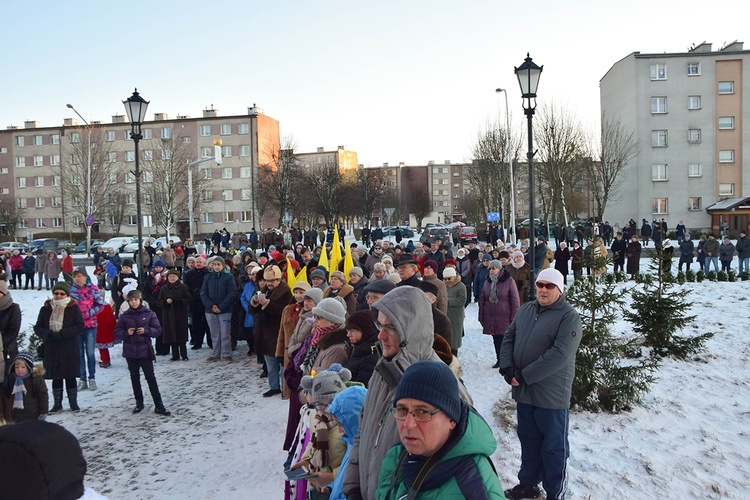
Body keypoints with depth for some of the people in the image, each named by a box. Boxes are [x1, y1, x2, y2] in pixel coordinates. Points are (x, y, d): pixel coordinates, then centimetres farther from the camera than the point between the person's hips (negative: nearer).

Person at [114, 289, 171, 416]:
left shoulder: (149, 314, -4)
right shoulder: (124, 316, 0)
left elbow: (158, 330, -2)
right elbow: (117, 333, 2)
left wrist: (146, 330, -18)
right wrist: (126, 333, -16)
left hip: (145, 350, -2)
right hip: (130, 352, 2)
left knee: (151, 377, -2)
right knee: (134, 378, 12)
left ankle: (159, 405, 1)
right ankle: (139, 402, 26)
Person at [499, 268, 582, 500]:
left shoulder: (568, 316, -13)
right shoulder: (526, 309, 8)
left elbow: (559, 354, -23)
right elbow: (509, 338, 9)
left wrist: (524, 375, -21)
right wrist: (508, 368, -8)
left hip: (551, 394, -6)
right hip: (524, 392, 6)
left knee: (553, 447, 8)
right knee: (528, 441, 19)